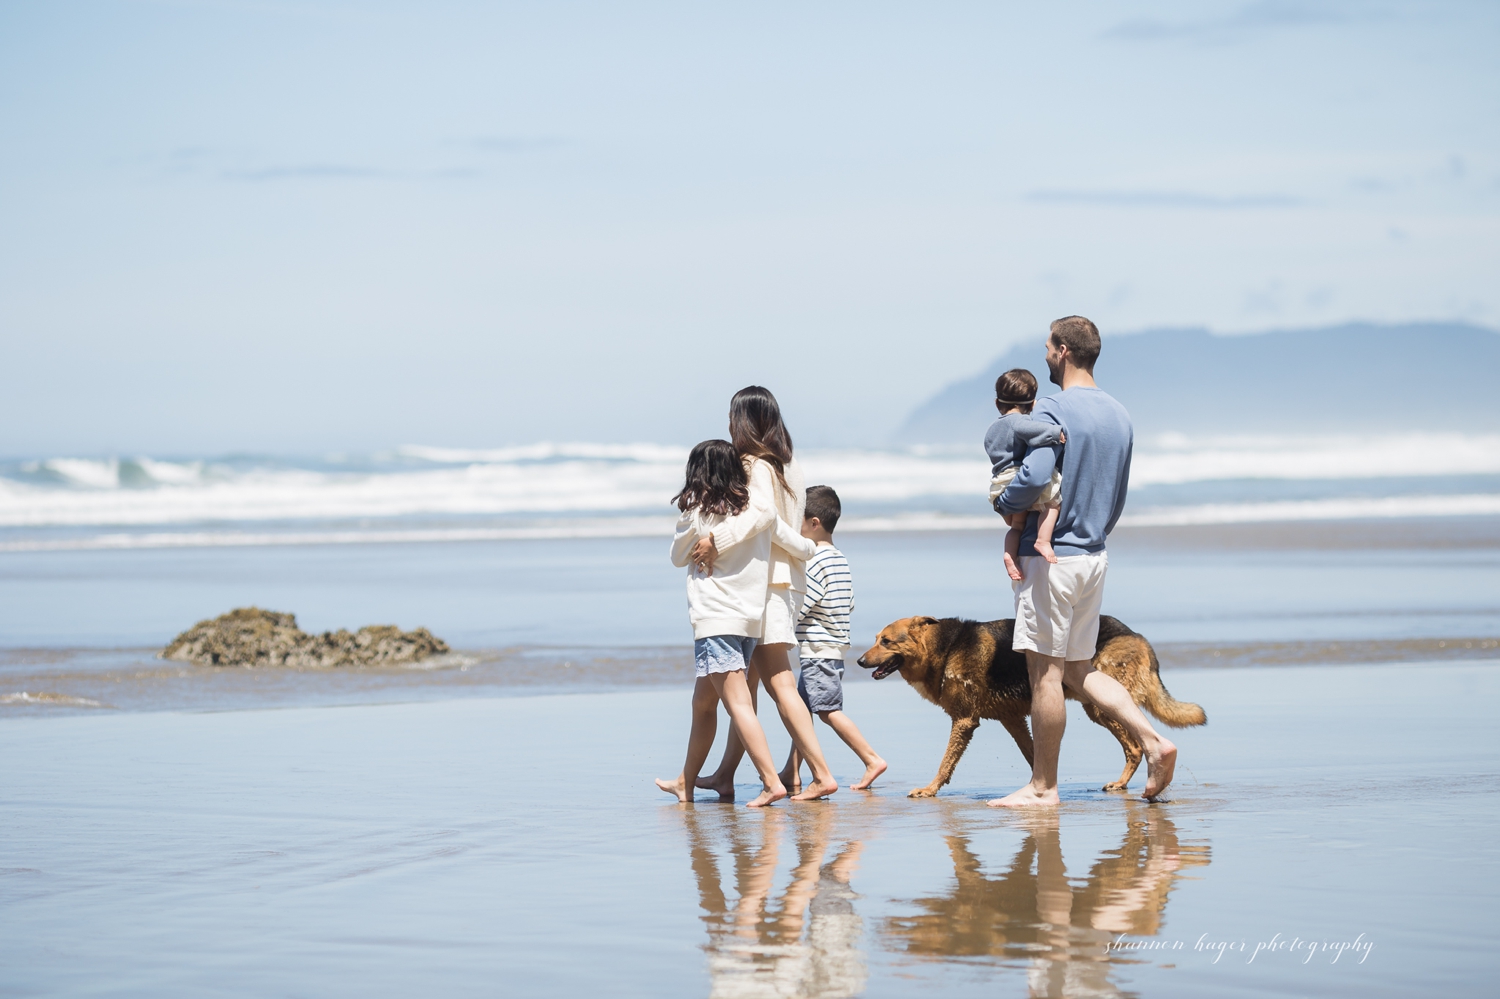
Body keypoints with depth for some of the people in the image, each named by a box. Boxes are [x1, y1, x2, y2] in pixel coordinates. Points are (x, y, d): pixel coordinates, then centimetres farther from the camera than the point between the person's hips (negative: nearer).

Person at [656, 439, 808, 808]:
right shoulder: (759, 511, 4)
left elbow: (678, 557, 8)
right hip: (750, 620, 7)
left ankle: (772, 781, -21)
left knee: (738, 704, -11)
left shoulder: (697, 514, -8)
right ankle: (685, 784, 27)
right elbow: (800, 545, 13)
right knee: (702, 704, 18)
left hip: (715, 620, -7)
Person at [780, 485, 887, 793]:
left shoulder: (815, 561, -16)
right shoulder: (840, 560, 14)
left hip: (819, 649, -10)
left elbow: (796, 608, -19)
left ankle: (872, 760, -11)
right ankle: (792, 773, 13)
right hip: (832, 647, 10)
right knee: (803, 707, 12)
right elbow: (849, 604, 18)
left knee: (828, 709, -9)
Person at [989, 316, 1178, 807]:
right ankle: (1153, 741, 3)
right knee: (1079, 670, 16)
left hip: (1050, 555, -8)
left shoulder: (1054, 409, -14)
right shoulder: (1119, 416, 12)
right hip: (1094, 554, 8)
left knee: (1045, 670, -1)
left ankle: (1043, 786, 4)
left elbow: (1034, 477, -26)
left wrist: (1002, 502, -7)